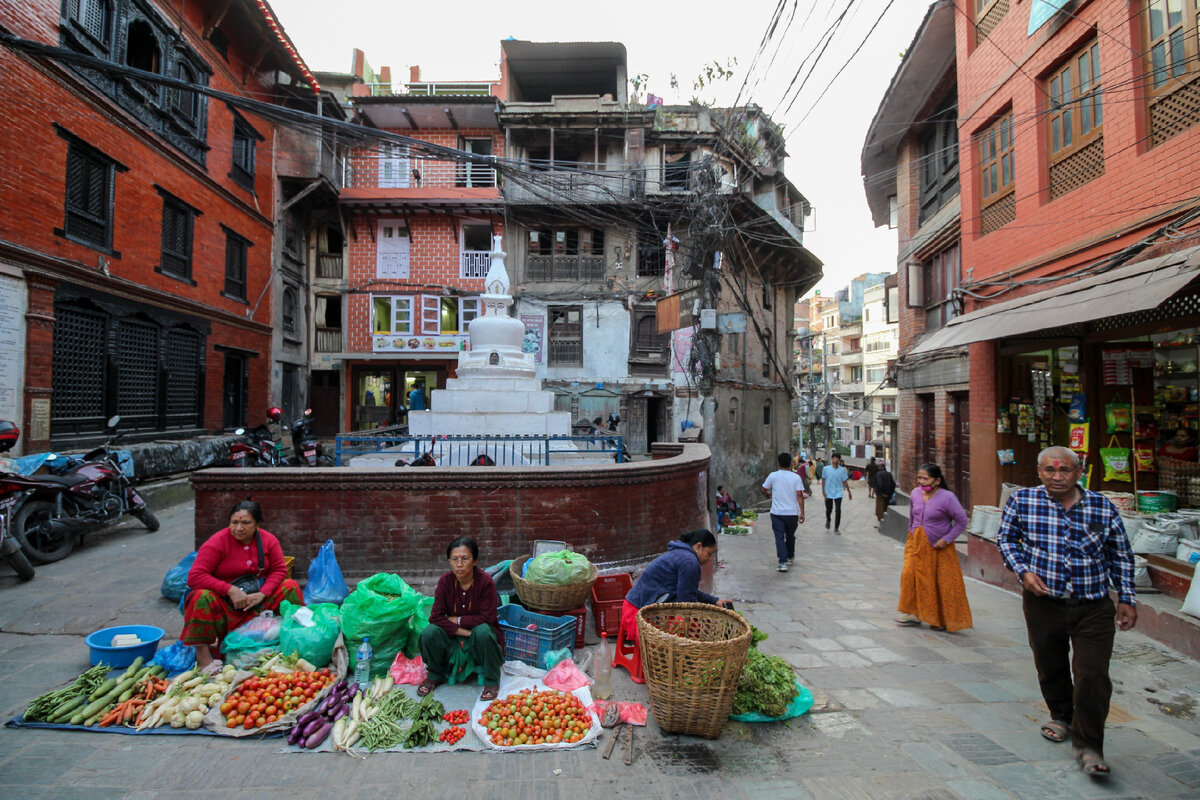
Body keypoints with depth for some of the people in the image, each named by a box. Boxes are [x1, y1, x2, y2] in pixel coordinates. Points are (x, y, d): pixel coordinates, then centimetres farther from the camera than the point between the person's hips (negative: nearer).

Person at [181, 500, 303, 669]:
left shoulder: (269, 540, -3)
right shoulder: (217, 542, -14)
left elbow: (279, 570, -2)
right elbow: (195, 576, -20)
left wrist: (262, 594, -20)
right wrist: (230, 590, -27)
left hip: (257, 597, 3)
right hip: (224, 602, -3)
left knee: (291, 586, -13)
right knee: (202, 597, -33)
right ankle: (202, 655, -25)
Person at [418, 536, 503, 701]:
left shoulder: (485, 581, -19)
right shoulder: (445, 581, -11)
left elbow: (487, 618, -19)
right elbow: (436, 617, -14)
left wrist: (457, 620, -15)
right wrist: (462, 631, -25)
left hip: (478, 632, -3)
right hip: (453, 635, 3)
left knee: (483, 631, -36)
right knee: (429, 634, -24)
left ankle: (492, 681, -11)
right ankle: (436, 676, 7)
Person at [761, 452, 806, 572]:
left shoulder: (773, 476, -5)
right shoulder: (796, 477, -4)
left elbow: (764, 490, 4)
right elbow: (800, 495, -9)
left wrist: (768, 495, 27)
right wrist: (802, 512, -7)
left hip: (777, 513, -2)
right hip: (792, 513, 2)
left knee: (779, 537, -1)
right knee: (790, 536, 20)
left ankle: (783, 562, -10)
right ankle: (790, 557, 38)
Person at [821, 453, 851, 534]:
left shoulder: (842, 470, -1)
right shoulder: (826, 469, -5)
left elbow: (844, 482, 7)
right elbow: (823, 480, 0)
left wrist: (849, 492, 10)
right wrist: (823, 491, -7)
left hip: (838, 493, 1)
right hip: (828, 493, 0)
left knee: (838, 511, -6)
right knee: (829, 510, 9)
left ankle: (836, 528, 5)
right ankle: (828, 521, 41)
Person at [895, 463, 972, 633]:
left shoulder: (947, 497, -16)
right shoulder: (916, 493, 1)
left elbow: (962, 521, -10)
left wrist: (946, 539, -14)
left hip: (938, 547, -4)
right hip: (917, 544, 5)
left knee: (944, 583, 4)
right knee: (910, 574, -2)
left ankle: (944, 620, 21)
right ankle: (915, 614, 12)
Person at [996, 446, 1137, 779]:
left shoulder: (1103, 507, -2)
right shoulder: (1022, 501, -6)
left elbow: (1121, 556, 10)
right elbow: (1005, 539, 5)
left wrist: (1126, 599, 7)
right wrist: (1023, 571, -8)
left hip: (1094, 608, 0)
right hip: (1043, 603, 0)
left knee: (1093, 676, -5)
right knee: (1051, 667, 16)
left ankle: (1088, 746, 11)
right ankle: (1061, 715, 43)